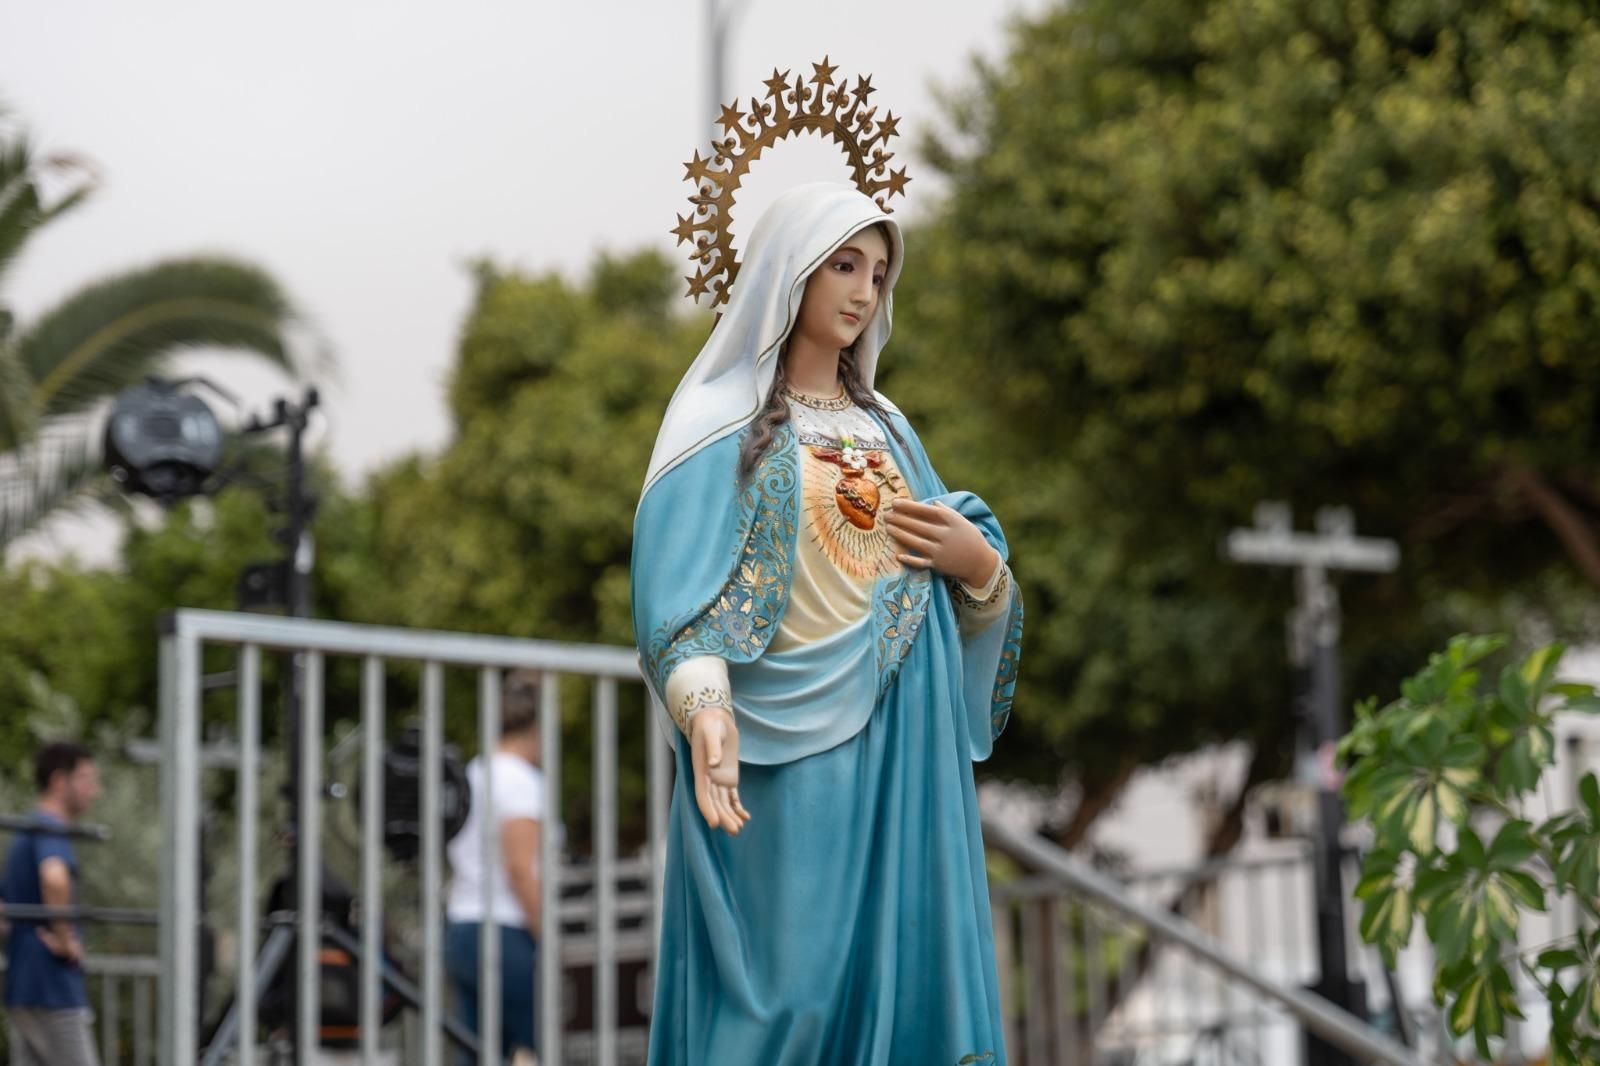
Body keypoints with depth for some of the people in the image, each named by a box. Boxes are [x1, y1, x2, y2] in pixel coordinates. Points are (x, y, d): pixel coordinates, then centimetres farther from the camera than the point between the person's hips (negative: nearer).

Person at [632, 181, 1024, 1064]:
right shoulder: (724, 423, 1)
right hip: (788, 768, -6)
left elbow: (966, 608, 19)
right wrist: (706, 711, -29)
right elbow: (681, 592, -11)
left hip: (903, 767, 6)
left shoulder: (887, 428, 18)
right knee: (791, 990, -8)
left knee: (903, 981, 2)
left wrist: (978, 560, -4)